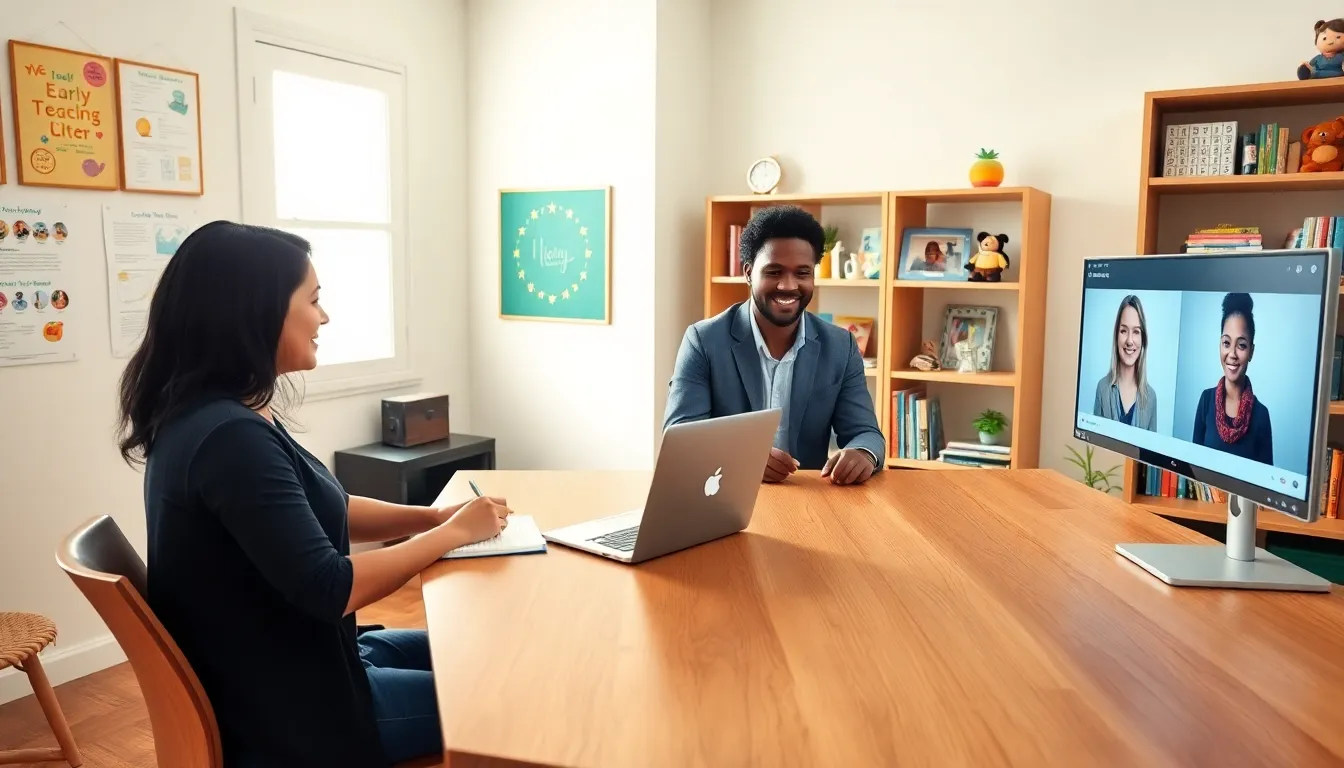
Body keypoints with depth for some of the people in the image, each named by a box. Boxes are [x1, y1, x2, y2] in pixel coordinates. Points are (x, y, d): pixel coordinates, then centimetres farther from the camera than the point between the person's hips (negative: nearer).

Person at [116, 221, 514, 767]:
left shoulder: (224, 415, 3)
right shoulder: (230, 437, -29)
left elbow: (318, 510, 12)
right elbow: (329, 589, -30)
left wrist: (434, 515, 0)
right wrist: (453, 533, -17)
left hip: (281, 665, 10)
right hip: (283, 706, -9)